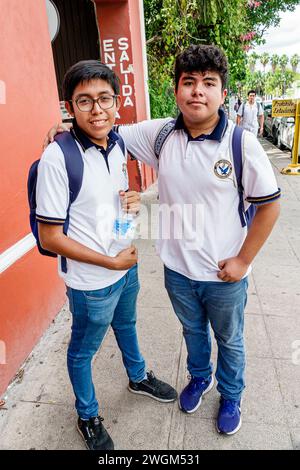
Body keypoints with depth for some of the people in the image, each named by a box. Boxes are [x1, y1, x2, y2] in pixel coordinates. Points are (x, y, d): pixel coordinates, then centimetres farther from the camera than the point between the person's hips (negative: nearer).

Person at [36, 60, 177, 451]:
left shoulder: (117, 144, -3)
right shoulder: (58, 157, -23)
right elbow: (50, 238, -21)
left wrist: (133, 201, -10)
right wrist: (112, 261, -18)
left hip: (127, 265, 7)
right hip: (92, 282, -6)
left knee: (126, 325, 30)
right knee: (83, 350, 18)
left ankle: (138, 377, 59)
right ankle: (88, 417, 46)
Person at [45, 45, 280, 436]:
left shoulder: (242, 142, -18)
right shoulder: (160, 134, -7)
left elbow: (269, 204, -12)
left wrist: (243, 260, -11)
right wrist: (67, 127, -9)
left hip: (225, 275, -2)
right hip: (177, 270, 3)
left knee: (230, 340, 23)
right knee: (192, 330, 28)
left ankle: (231, 396, 52)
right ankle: (201, 376, 59)